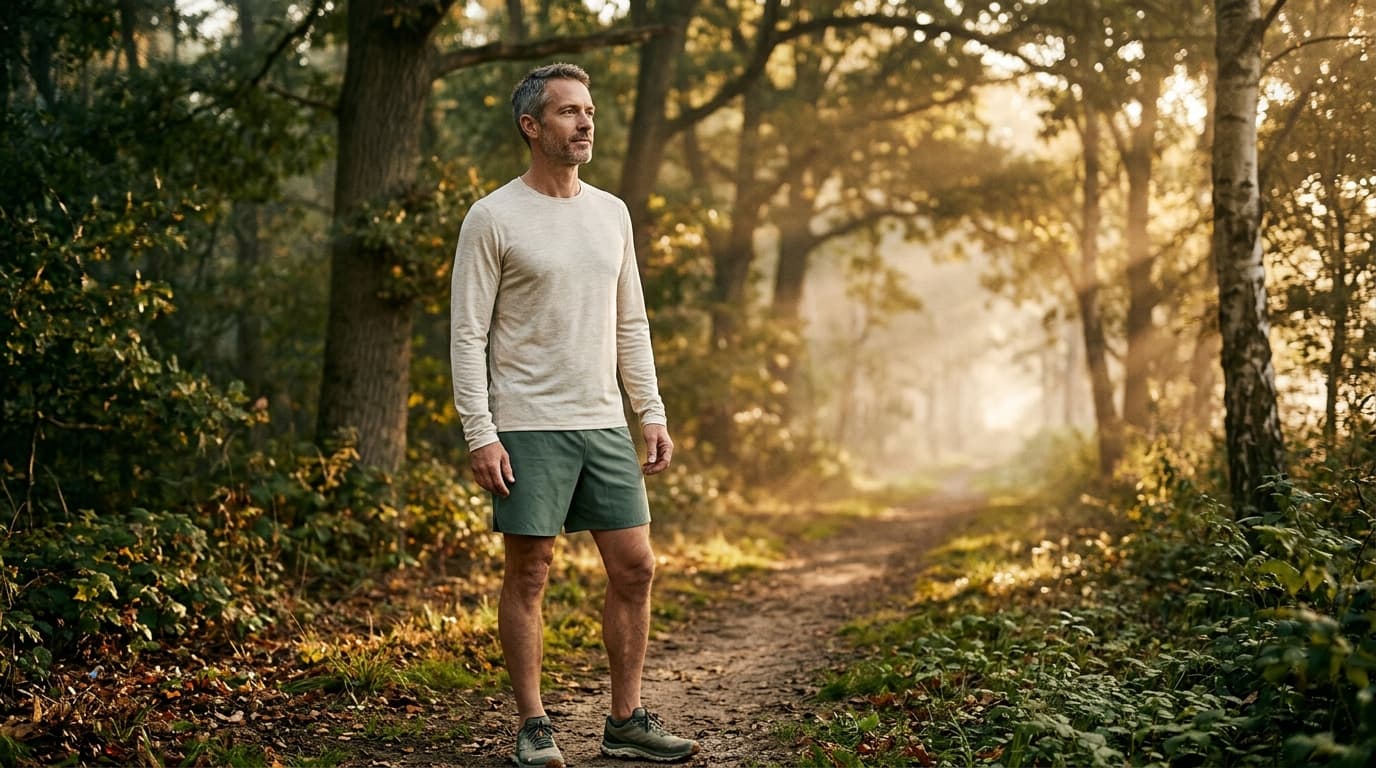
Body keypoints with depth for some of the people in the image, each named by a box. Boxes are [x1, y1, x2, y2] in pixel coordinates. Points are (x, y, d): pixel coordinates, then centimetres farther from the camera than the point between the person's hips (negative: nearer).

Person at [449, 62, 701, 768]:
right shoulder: (493, 219, -6)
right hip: (530, 427, -5)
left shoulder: (611, 214, 12)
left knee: (634, 568, 4)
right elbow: (468, 335, -8)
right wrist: (479, 433, -14)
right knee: (530, 573, 1)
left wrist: (652, 414, 9)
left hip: (604, 425, 6)